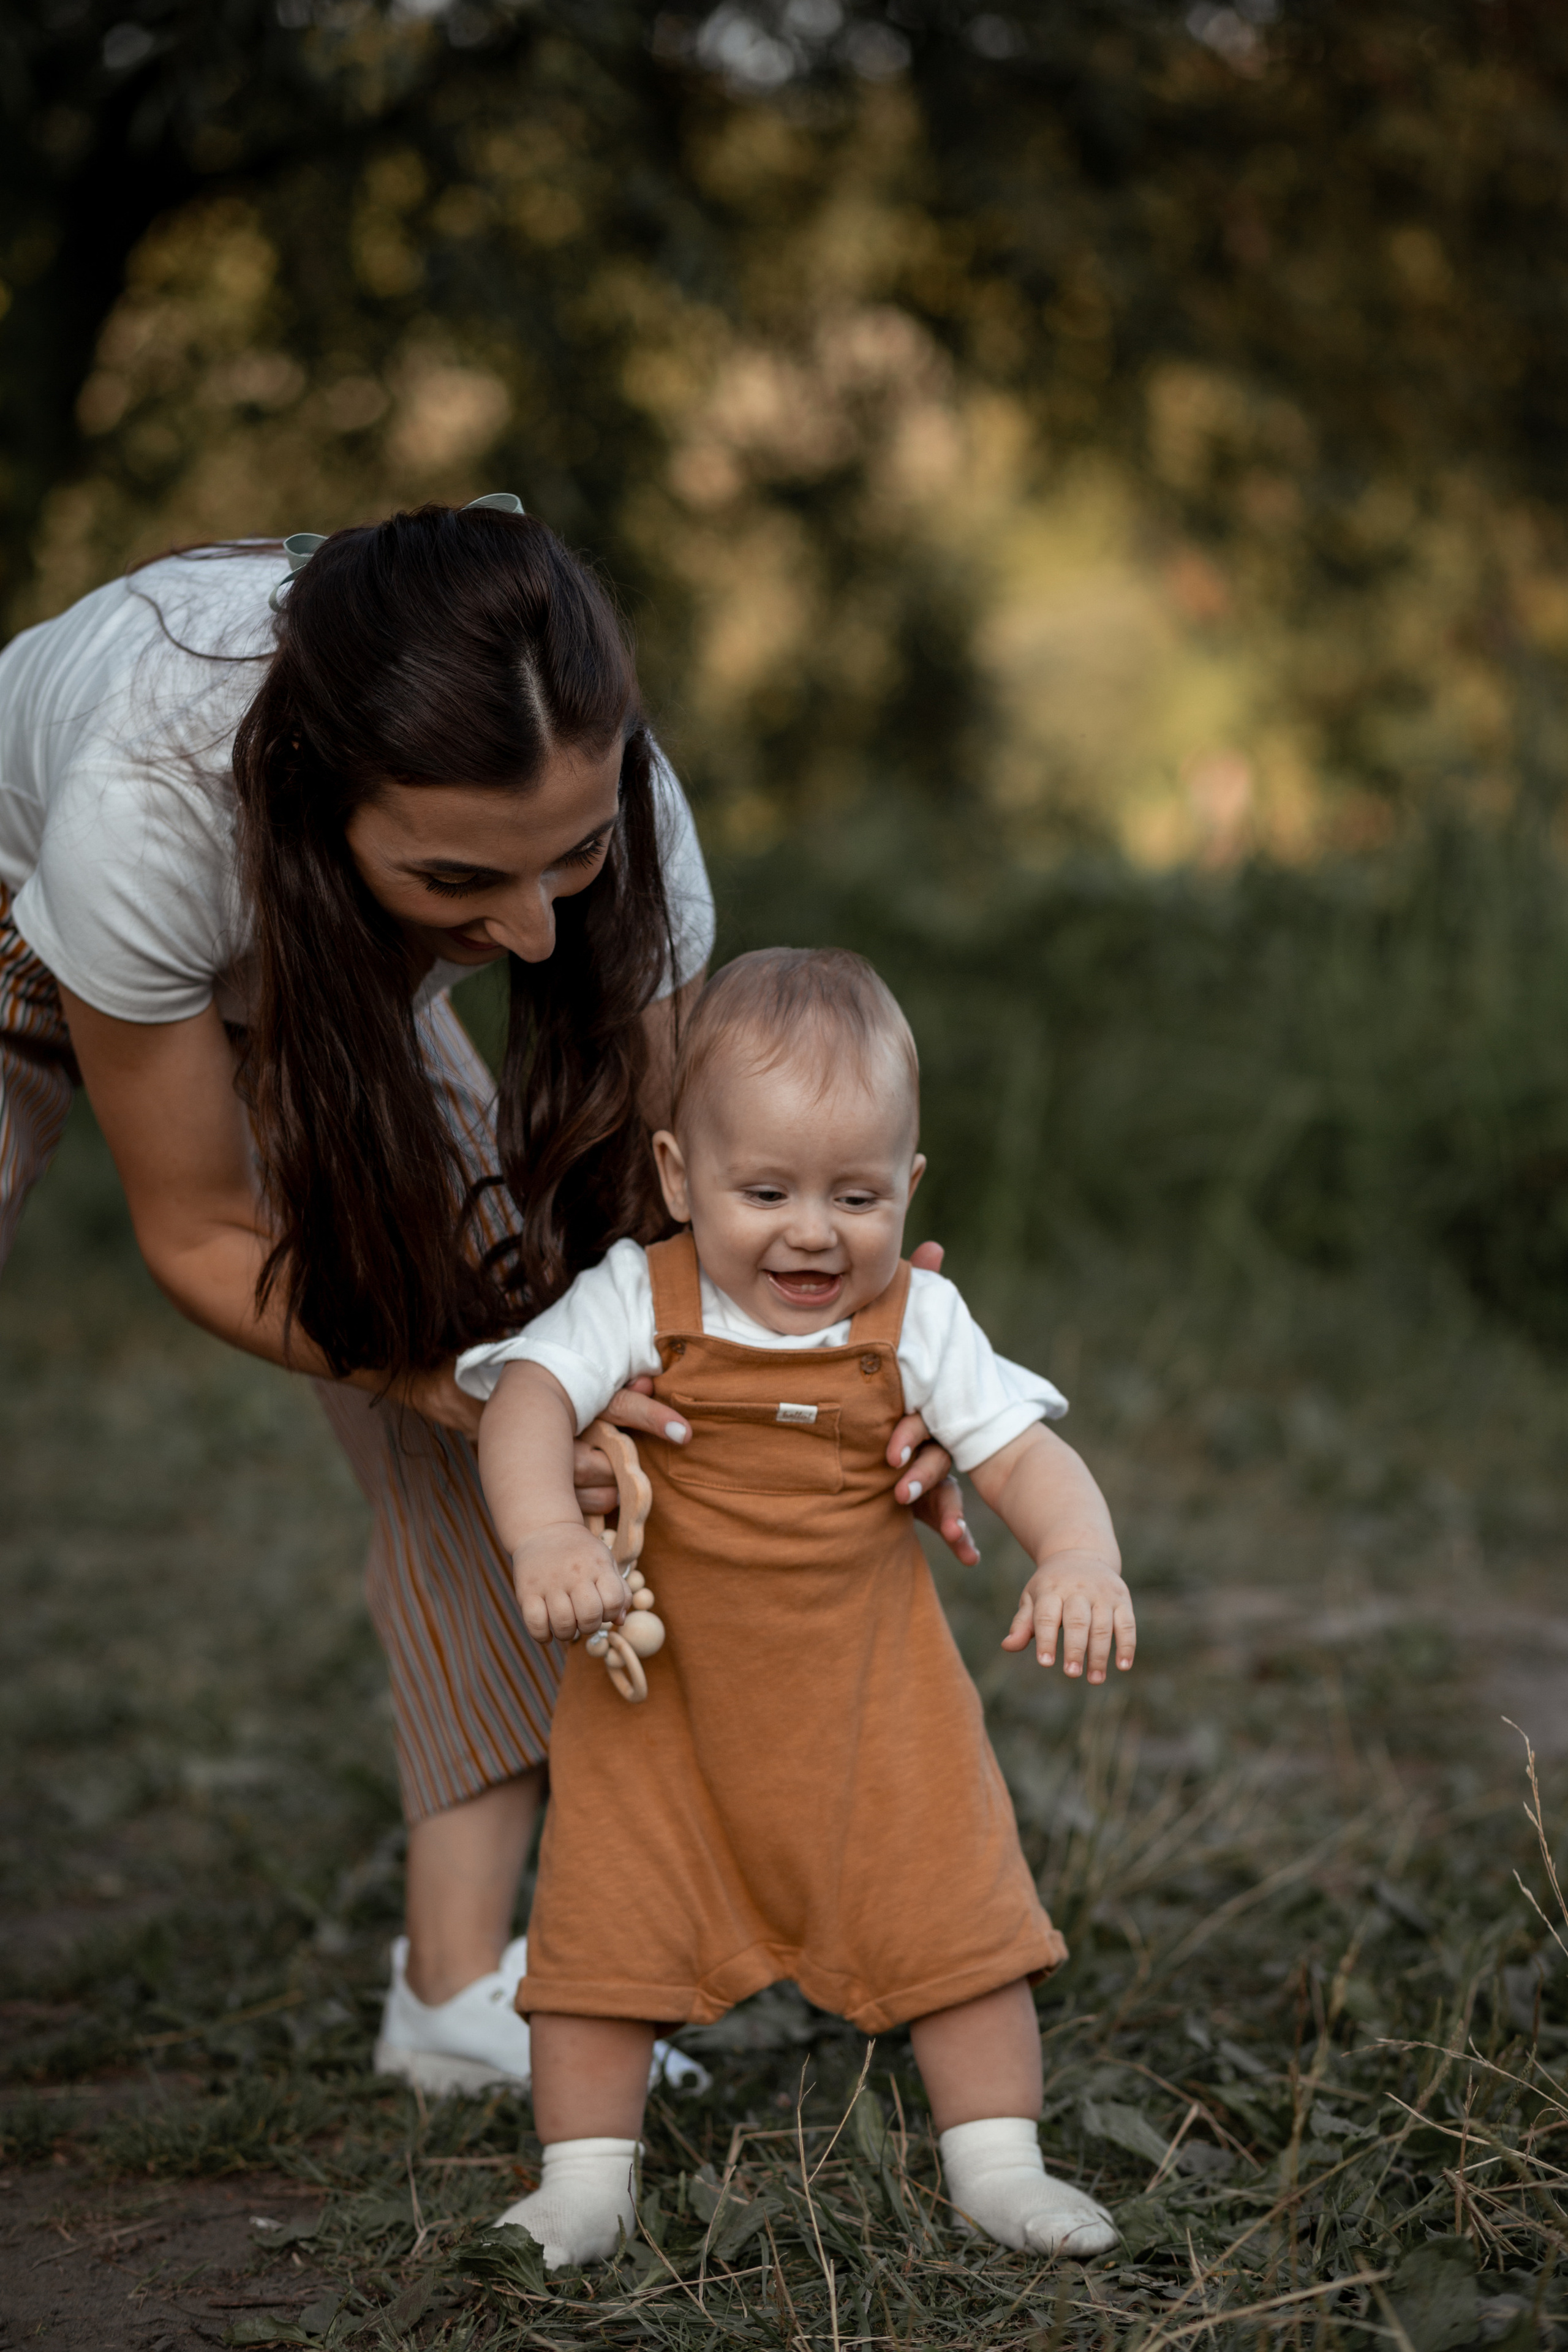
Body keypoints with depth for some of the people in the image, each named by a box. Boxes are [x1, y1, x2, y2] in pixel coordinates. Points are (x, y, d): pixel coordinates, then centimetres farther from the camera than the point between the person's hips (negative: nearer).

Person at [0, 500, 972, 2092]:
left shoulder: (597, 794, -36)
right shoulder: (150, 795, -46)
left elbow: (670, 1193, -23)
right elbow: (203, 1237, -30)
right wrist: (472, 1386, -44)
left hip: (318, 974, 3)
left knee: (503, 1306, -14)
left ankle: (460, 1986, -9)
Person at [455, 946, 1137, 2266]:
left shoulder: (916, 1325, -6)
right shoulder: (639, 1302, -12)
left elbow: (1025, 1453, -8)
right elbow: (530, 1393, -25)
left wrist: (1080, 1561, -29)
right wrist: (545, 1534, -44)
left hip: (871, 1702, 1)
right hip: (661, 1696, -1)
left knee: (954, 1910, 2)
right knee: (610, 1926, -1)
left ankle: (998, 2166, 17)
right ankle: (585, 2180, 13)